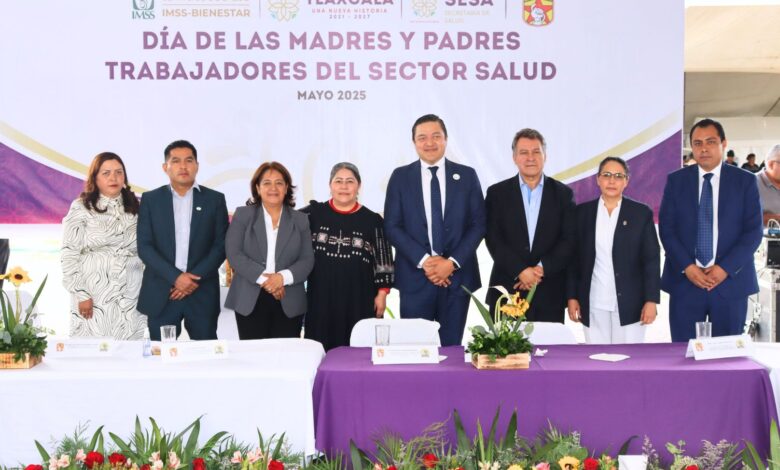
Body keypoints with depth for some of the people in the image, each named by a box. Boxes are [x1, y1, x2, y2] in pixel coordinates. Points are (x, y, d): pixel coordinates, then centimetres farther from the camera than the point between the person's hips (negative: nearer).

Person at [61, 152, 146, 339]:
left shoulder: (136, 207, 10)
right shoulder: (80, 208, 0)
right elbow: (69, 255, -3)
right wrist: (80, 294, -9)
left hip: (130, 298, 3)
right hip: (93, 297, -3)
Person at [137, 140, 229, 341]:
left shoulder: (214, 199, 6)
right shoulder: (151, 199, 6)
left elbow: (221, 245, 1)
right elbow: (144, 246, -1)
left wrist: (195, 278, -11)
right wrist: (175, 277, -12)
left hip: (202, 293, 0)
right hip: (161, 294, 0)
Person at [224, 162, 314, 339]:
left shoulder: (300, 219, 11)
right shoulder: (243, 215, 6)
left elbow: (307, 260, 4)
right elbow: (234, 254, -4)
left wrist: (283, 277, -14)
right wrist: (263, 278, -14)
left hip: (289, 304, 1)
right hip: (249, 301, -1)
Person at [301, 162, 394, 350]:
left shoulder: (372, 220, 4)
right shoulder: (314, 213, 5)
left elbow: (383, 262, 5)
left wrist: (382, 294, 0)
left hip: (358, 300, -1)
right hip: (321, 298, 1)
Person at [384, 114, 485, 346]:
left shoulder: (467, 176, 6)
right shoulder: (400, 177, 5)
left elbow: (478, 224, 3)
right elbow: (392, 226, -1)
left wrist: (452, 262, -9)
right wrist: (423, 261, -12)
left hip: (457, 276, 1)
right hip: (415, 276, -1)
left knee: (451, 347, 6)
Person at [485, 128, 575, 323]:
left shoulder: (563, 194, 8)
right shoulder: (497, 193, 6)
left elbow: (569, 240, 1)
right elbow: (493, 239, -2)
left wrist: (542, 269, -11)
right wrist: (520, 270, -13)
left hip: (550, 294, 0)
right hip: (507, 292, 0)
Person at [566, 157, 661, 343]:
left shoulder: (642, 213, 3)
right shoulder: (583, 212, 7)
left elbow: (651, 259, 1)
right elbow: (574, 258, 8)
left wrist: (651, 300, -6)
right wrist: (572, 297, 2)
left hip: (630, 304, -1)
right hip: (593, 305, 1)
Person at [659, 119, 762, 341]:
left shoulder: (745, 181, 4)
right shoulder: (676, 180, 6)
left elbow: (754, 230, -1)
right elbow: (666, 228, 2)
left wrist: (725, 268, -11)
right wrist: (687, 267, -10)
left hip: (730, 281, 0)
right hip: (685, 279, 0)